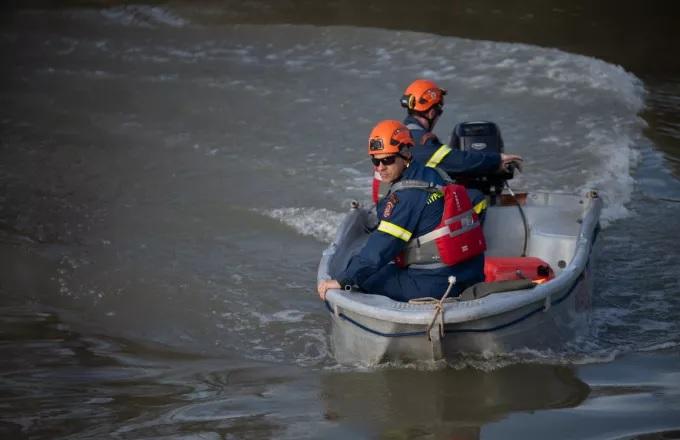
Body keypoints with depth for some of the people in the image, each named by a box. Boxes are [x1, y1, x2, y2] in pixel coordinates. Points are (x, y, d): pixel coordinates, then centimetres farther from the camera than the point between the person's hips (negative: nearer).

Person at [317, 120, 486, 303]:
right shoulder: (431, 176, 11)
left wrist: (343, 281, -15)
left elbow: (381, 246, -17)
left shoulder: (406, 195, -15)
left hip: (436, 284, -8)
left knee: (367, 278, 4)